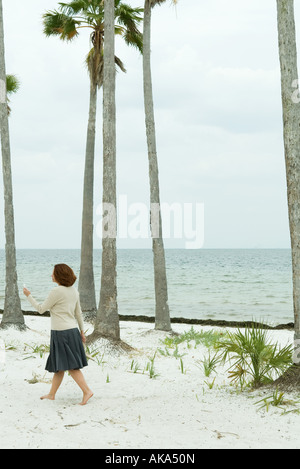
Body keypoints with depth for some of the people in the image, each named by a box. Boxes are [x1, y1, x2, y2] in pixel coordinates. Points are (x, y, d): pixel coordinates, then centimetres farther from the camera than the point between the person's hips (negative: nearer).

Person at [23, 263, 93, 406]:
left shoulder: (57, 291, -15)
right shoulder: (74, 291, 8)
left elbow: (41, 309, -7)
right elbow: (79, 313, 14)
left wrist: (28, 296, 4)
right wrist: (82, 331, 21)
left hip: (61, 332, -8)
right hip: (72, 330, 8)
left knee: (71, 366, -5)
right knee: (59, 365, 16)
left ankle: (87, 391, -10)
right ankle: (52, 394, 25)